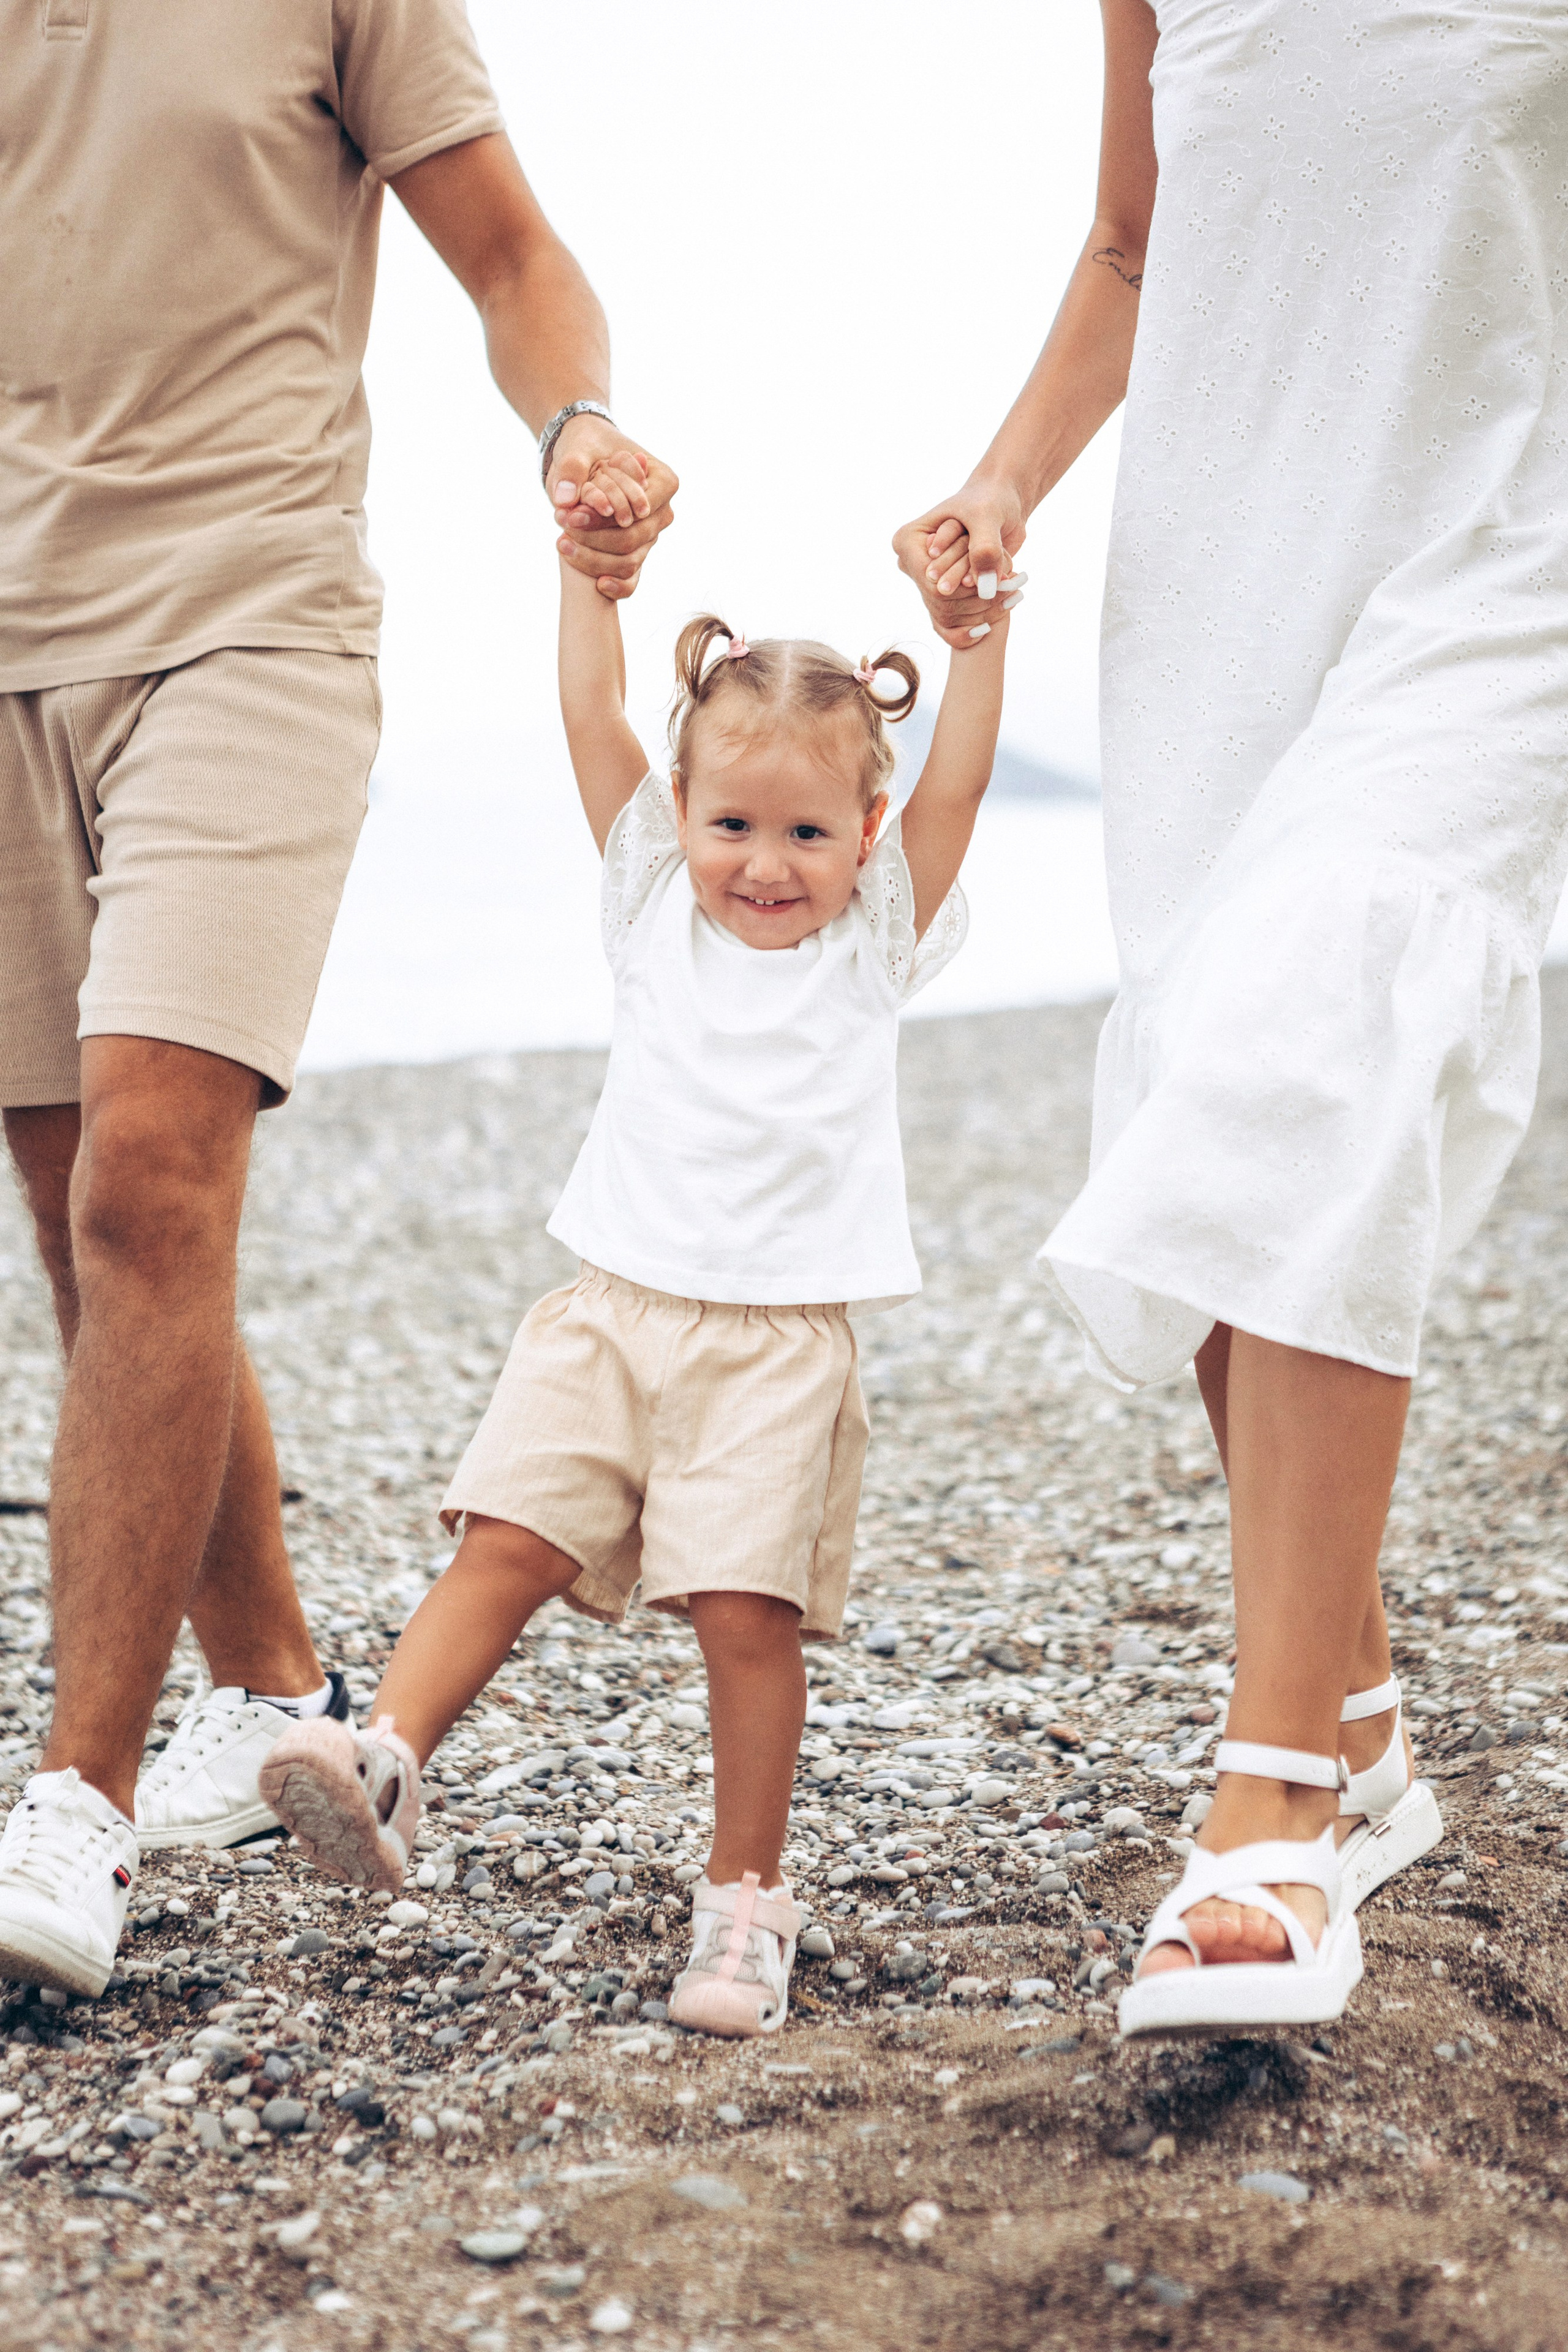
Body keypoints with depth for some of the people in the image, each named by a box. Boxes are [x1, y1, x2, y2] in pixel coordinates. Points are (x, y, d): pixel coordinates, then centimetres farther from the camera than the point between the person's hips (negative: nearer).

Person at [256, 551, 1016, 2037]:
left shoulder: (874, 937, 6)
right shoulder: (656, 900, 10)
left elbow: (959, 777, -5)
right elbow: (592, 718, 4)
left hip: (782, 1339, -2)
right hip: (615, 1306, 2)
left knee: (747, 1608, -6)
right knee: (507, 1542, -10)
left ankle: (746, 1899, 4)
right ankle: (385, 1763, -12)